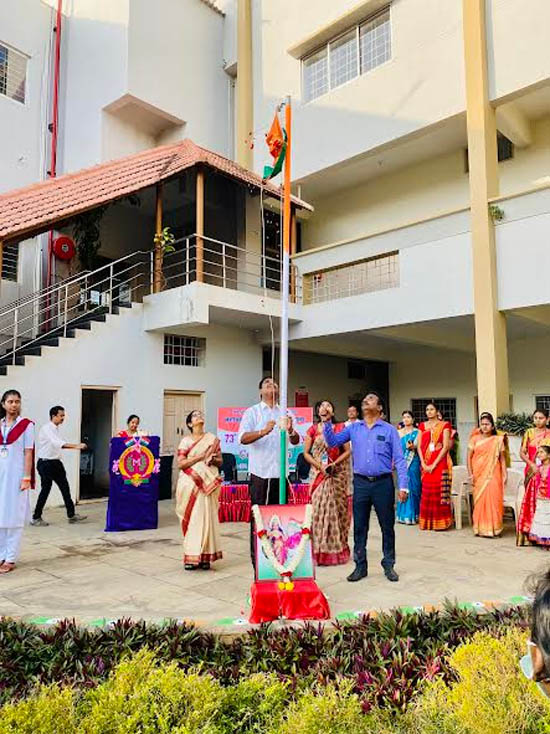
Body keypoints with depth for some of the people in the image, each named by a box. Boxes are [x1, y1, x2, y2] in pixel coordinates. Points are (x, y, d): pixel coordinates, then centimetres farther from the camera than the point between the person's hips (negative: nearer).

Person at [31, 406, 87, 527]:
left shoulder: (56, 429, 12)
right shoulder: (47, 429, -16)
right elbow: (58, 443, -31)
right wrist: (75, 446, -39)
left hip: (56, 462, 8)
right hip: (46, 463, -8)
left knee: (65, 488, 7)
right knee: (45, 490, 0)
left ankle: (71, 515, 13)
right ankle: (36, 518, 15)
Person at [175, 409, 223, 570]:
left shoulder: (212, 439, 9)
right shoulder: (185, 441, 5)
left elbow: (220, 461, 12)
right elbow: (180, 464, -4)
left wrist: (213, 459, -10)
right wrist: (200, 456, -12)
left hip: (207, 484, 1)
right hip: (190, 484, -1)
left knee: (206, 518, -3)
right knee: (192, 519, -1)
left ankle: (205, 556, 4)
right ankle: (191, 557, 6)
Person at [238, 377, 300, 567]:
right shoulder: (252, 412, 2)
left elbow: (295, 441, 5)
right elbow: (243, 438, -12)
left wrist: (290, 430, -18)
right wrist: (263, 432, -30)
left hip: (280, 473, 4)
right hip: (260, 473, -3)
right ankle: (256, 559, 11)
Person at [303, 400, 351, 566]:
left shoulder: (340, 428, 3)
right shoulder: (313, 430, 5)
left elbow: (347, 451, 1)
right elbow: (306, 453, 4)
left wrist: (334, 464, -13)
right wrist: (319, 466, -10)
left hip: (337, 473, 0)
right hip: (318, 473, 1)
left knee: (336, 508, 0)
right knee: (318, 508, -2)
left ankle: (336, 549, 11)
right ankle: (319, 551, 7)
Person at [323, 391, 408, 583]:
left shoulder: (389, 430, 0)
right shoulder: (353, 428, 8)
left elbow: (399, 459, -3)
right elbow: (332, 442, 5)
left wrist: (403, 485, -10)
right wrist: (327, 423, -8)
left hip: (383, 483, -2)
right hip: (361, 483, 2)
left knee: (387, 526, 8)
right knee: (359, 527, 8)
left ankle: (389, 565, 22)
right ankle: (360, 566, 20)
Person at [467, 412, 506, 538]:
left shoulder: (498, 440, 5)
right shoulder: (475, 439, 5)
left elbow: (502, 458, 7)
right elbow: (469, 457, 5)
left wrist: (505, 474, 0)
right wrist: (470, 474, -2)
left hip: (493, 475, 0)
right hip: (478, 475, 1)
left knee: (493, 499, -6)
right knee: (479, 500, 1)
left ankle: (493, 528, 5)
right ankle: (481, 528, 12)